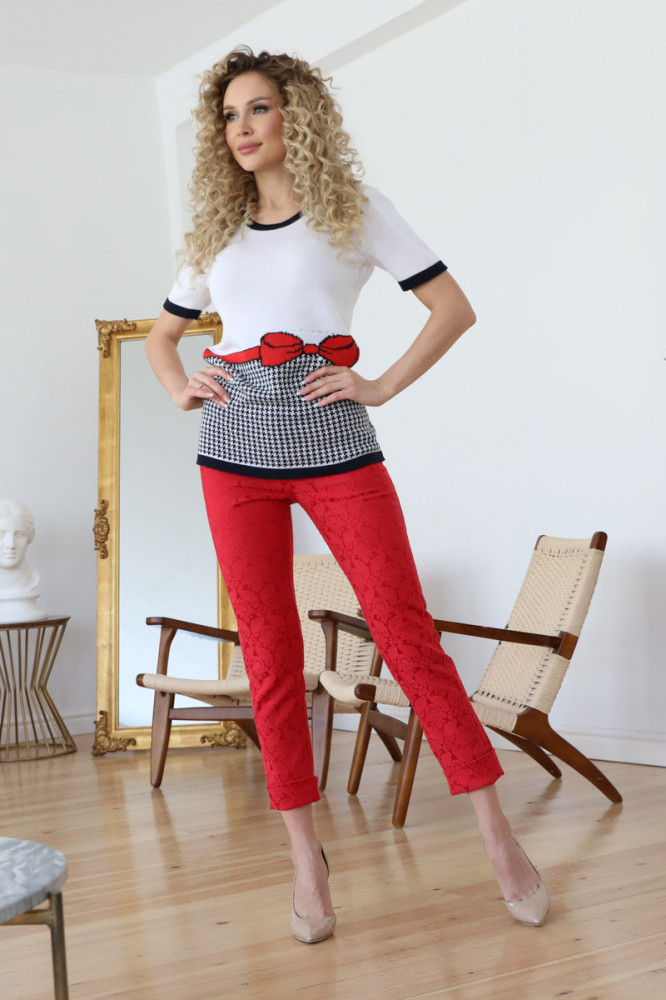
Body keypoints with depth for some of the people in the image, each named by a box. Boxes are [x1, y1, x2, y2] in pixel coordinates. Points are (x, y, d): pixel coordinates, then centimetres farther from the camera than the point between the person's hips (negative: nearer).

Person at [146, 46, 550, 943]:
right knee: (270, 656, 3)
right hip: (234, 452, 4)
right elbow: (162, 334, 29)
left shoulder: (353, 207, 7)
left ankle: (498, 836, 4)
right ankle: (306, 855, 14)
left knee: (407, 634, -6)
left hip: (333, 443, -4)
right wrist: (179, 389, 9)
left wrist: (384, 385, -7)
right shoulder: (215, 230, 18)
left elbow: (454, 307, 3)